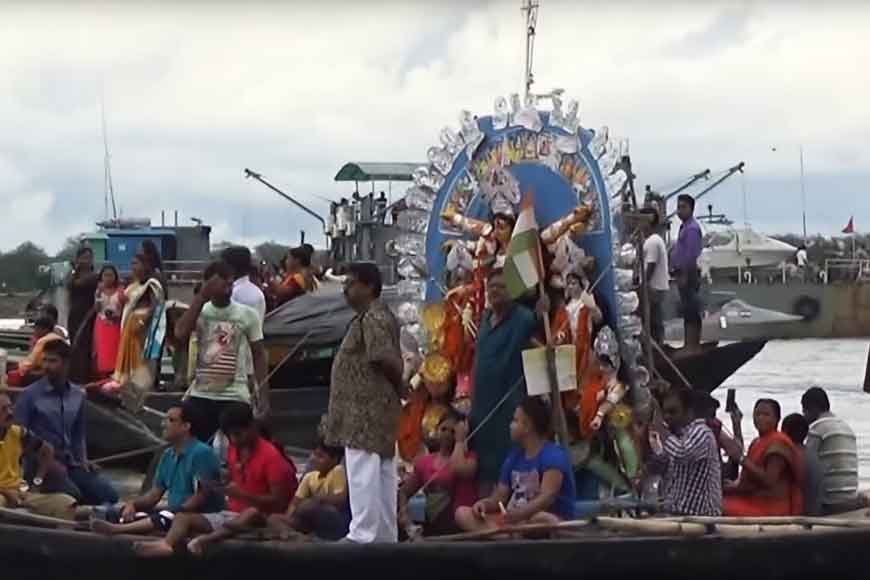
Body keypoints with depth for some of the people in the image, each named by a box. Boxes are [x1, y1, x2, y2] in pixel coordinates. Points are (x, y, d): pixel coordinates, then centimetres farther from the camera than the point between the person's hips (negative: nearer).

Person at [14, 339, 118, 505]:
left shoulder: (78, 395, 11)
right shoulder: (31, 395, -6)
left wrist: (83, 459, 6)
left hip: (70, 463, 6)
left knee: (108, 495, -9)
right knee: (73, 497, -29)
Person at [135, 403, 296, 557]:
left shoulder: (270, 455, -11)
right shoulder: (233, 450, 10)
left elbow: (278, 501, -15)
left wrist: (241, 494, -24)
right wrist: (220, 486, 1)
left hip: (258, 518, -7)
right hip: (230, 514, 7)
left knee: (252, 513, -40)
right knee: (183, 517, -13)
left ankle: (204, 540, -60)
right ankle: (166, 544, -46)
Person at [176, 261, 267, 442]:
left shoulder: (247, 314, 0)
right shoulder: (200, 312, 2)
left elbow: (258, 353, 5)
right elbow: (180, 334, -18)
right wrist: (201, 298, -15)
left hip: (235, 396, -2)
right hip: (201, 395, 2)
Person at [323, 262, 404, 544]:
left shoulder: (371, 319, -14)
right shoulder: (379, 316, 19)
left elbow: (387, 360, -22)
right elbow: (390, 360, 20)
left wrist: (400, 387, -7)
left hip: (366, 410, -11)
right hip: (375, 410, 11)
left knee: (363, 475, -11)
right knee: (382, 474, 11)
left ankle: (362, 535, -12)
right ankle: (386, 536, 14)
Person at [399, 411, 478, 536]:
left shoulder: (469, 457, 6)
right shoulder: (424, 462, 16)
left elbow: (459, 470, -18)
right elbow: (404, 493, 21)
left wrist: (459, 440, -3)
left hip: (459, 527, -4)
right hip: (431, 528, 4)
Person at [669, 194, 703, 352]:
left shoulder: (692, 228, -16)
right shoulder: (685, 226, 15)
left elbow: (691, 254, -21)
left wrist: (685, 275, -21)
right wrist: (676, 272, 19)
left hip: (688, 274, -10)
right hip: (683, 274, 10)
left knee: (691, 310, -7)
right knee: (687, 309, 13)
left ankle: (693, 344, -5)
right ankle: (690, 343, 19)